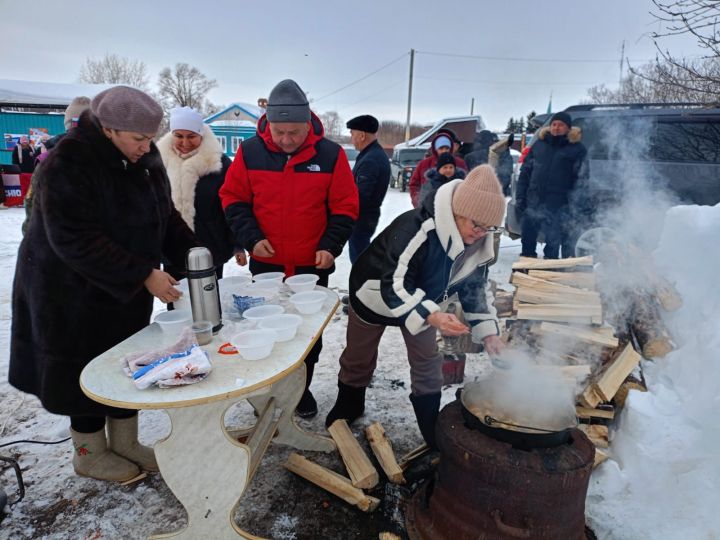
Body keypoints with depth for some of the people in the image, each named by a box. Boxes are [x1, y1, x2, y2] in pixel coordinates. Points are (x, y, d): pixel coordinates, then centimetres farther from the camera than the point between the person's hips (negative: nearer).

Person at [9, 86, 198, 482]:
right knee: (87, 372, 7)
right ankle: (89, 453, 29)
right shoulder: (68, 164, -23)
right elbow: (75, 241, -28)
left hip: (128, 287, 7)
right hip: (74, 292, -7)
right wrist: (144, 275, -31)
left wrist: (191, 250, -9)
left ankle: (125, 443, 33)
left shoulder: (145, 158, 0)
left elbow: (164, 214, 8)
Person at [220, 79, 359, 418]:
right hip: (265, 264, 1)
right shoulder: (249, 152, -6)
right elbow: (233, 199, 1)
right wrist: (251, 237, -12)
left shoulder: (330, 154, -9)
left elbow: (345, 207, -4)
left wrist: (330, 246, -14)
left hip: (312, 266, 0)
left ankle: (301, 387, 33)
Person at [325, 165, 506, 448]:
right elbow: (393, 286, -43)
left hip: (422, 302, 5)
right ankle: (348, 405, 43)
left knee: (428, 362, 6)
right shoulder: (414, 229, -43)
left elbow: (475, 286, -6)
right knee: (358, 357, 16)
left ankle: (433, 432, 23)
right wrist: (432, 316, -56)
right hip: (376, 294, -4)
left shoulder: (477, 242, -19)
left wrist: (487, 330, -16)